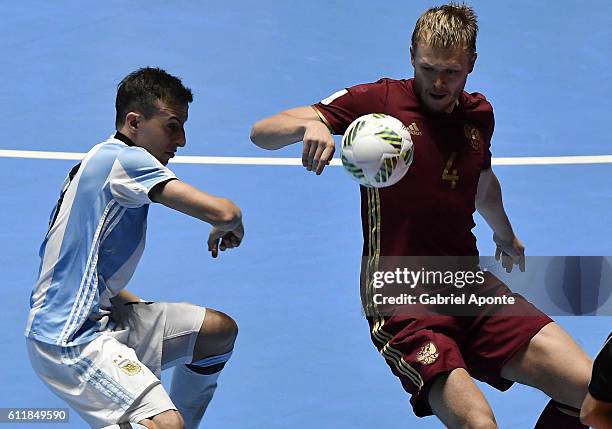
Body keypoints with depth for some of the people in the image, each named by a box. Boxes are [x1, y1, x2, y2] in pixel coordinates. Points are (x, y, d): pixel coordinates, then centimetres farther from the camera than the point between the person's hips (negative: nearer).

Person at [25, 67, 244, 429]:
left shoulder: (100, 161, 18)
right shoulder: (125, 159, -14)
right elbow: (223, 212, -23)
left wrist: (144, 310, 21)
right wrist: (231, 228, 0)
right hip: (68, 339, -11)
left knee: (220, 331, 16)